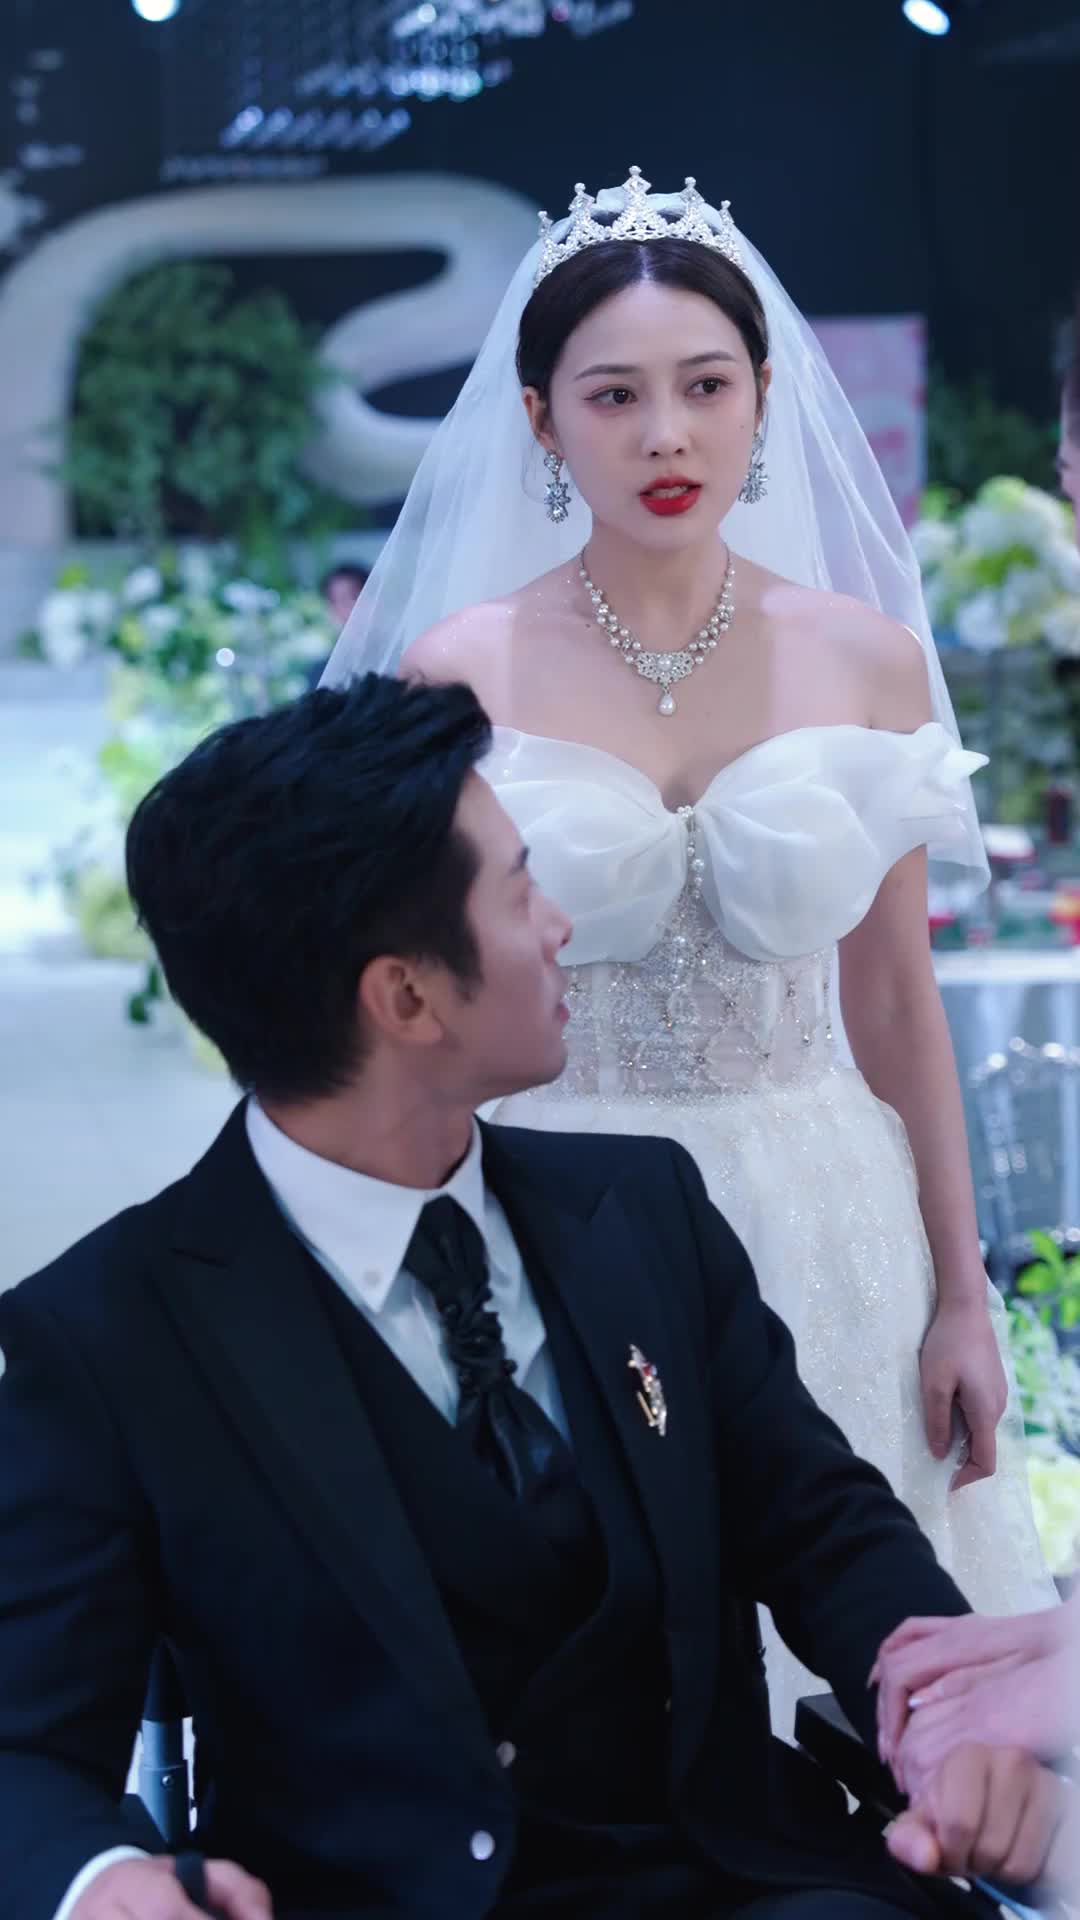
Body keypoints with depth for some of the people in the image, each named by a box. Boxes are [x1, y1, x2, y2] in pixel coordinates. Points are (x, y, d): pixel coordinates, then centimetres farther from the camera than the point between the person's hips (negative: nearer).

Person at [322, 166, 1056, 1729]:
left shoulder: (867, 657, 1)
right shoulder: (458, 672, -5)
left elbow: (898, 1004, 6)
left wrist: (963, 1296, 7)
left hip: (825, 1240, 2)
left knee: (839, 1674, 10)